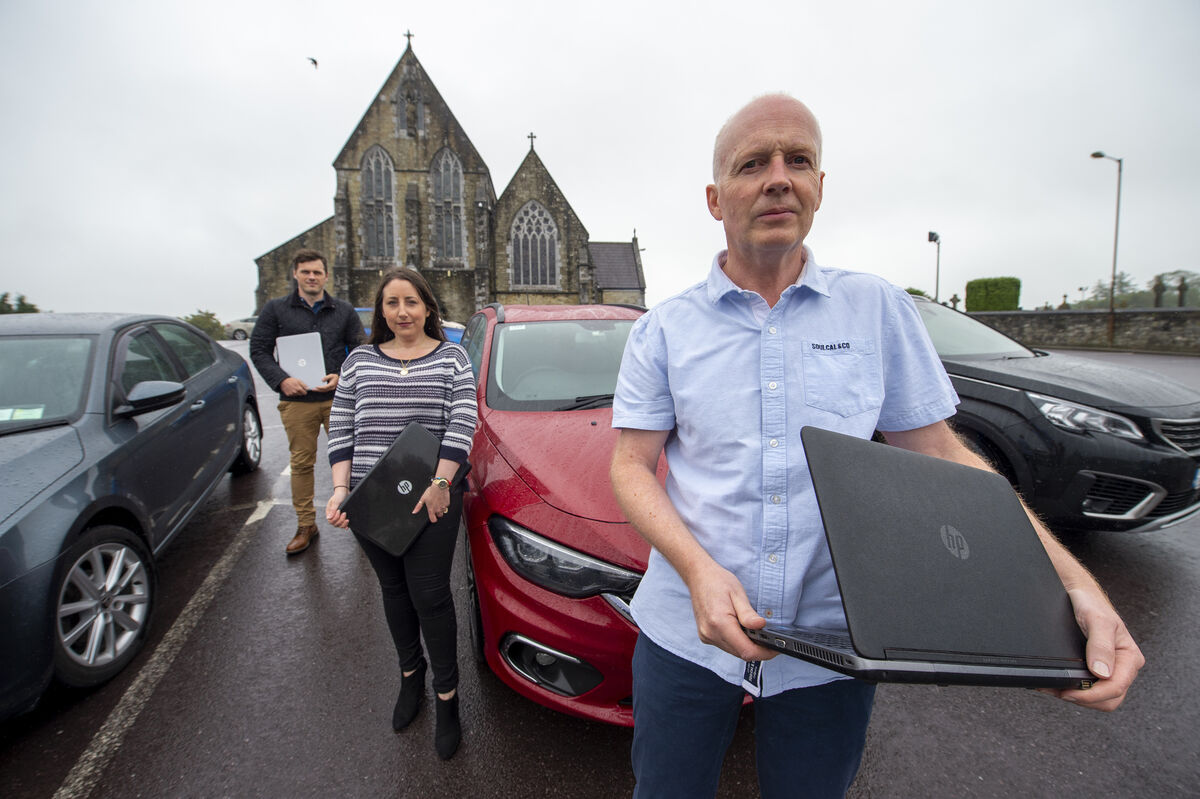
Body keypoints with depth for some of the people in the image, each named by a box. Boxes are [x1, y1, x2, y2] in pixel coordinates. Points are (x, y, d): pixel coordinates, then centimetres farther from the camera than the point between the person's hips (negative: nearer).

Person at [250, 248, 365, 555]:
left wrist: (342, 377, -9)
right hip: (297, 401, 0)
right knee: (301, 463, 7)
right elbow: (259, 350, 5)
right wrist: (281, 380, -10)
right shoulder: (275, 309, 7)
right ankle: (306, 525, 18)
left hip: (338, 398, 0)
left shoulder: (344, 311, 9)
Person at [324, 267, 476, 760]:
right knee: (394, 590, 17)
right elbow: (340, 429, 8)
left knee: (429, 594, 1)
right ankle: (411, 675, 39)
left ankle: (447, 695, 20)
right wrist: (340, 489, -2)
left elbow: (462, 424, -7)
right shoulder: (360, 361, 10)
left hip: (433, 497, -3)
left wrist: (439, 484, -16)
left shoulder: (451, 358, 2)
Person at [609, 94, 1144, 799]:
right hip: (688, 633, 0)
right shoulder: (664, 328, -3)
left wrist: (1075, 584, -9)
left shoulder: (878, 308, 1)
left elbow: (940, 454, 2)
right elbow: (631, 465, -5)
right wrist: (699, 569, -22)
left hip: (834, 642, 1)